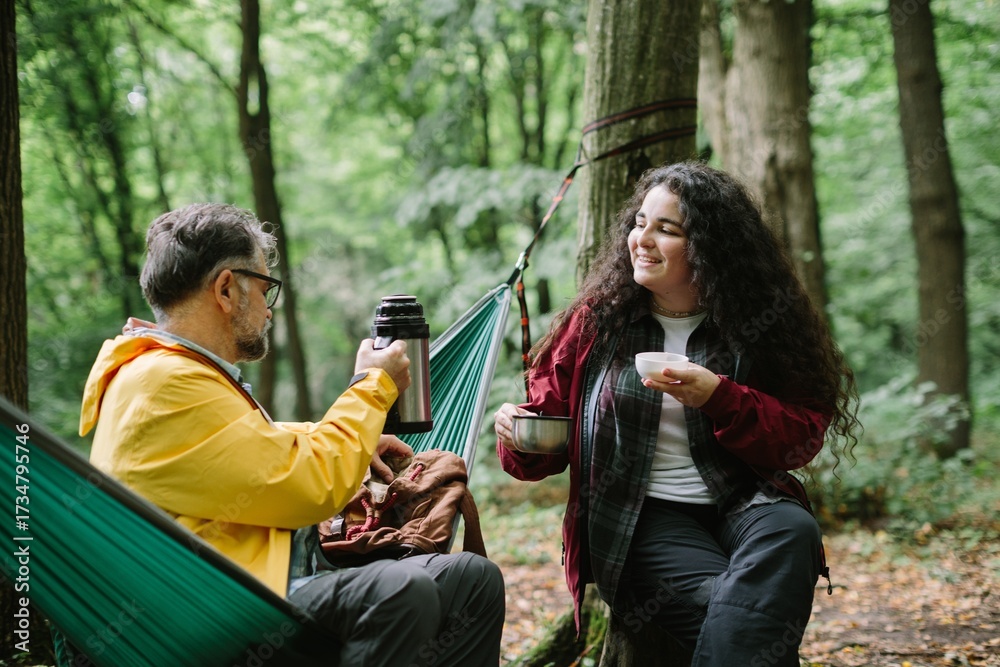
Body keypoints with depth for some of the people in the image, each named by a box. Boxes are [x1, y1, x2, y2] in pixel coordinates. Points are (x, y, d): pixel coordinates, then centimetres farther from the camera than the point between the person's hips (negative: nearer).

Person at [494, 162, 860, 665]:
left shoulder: (759, 323, 3)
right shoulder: (597, 319, 4)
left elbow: (802, 438, -2)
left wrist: (717, 397, -18)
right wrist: (519, 434, -15)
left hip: (741, 505, 2)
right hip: (640, 516, -2)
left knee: (792, 531, -33)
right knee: (723, 602, -31)